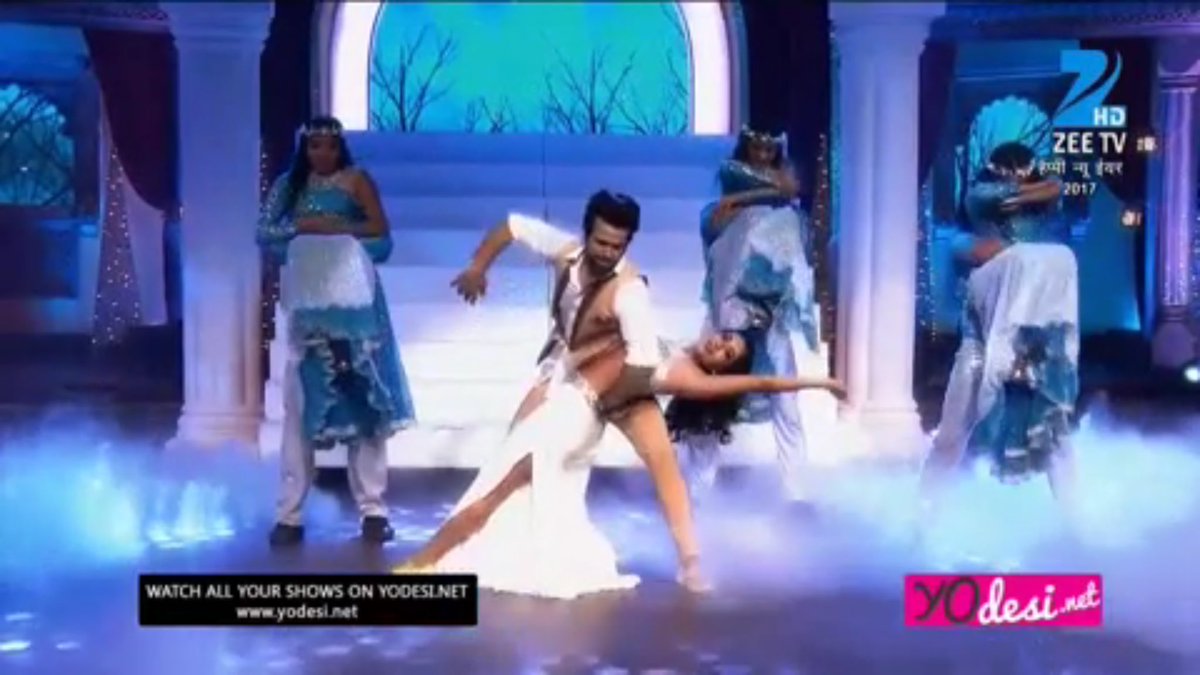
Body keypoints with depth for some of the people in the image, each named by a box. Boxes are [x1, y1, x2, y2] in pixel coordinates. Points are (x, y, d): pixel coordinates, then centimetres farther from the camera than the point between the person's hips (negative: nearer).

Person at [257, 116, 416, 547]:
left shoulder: (356, 180, 4)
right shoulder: (290, 184, 11)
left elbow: (381, 231, -5)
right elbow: (264, 232, 1)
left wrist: (337, 226, -16)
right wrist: (301, 226, -14)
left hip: (352, 300, -2)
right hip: (307, 302, 2)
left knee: (362, 398, -1)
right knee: (300, 402, -1)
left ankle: (373, 509, 4)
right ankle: (289, 513, 2)